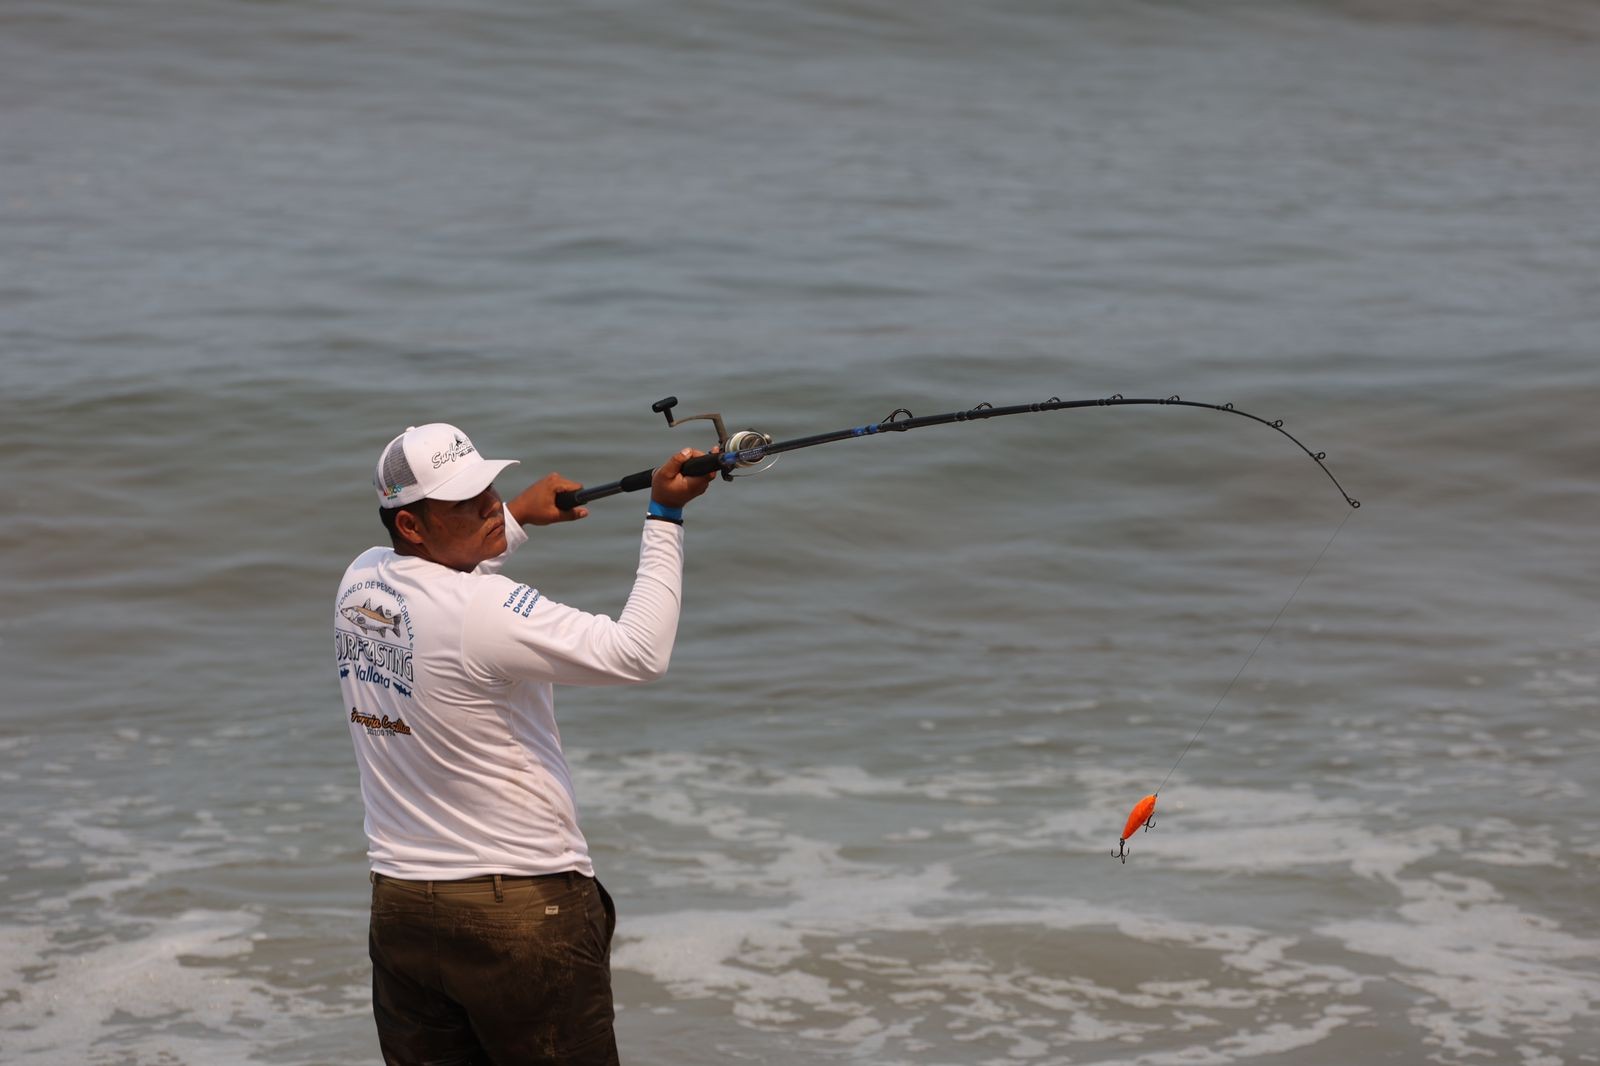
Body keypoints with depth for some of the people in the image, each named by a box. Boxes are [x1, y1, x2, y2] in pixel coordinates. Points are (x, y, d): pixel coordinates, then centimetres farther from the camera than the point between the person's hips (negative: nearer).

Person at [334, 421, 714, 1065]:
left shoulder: (359, 584, 4)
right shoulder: (485, 612, -20)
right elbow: (639, 655, -22)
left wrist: (520, 515, 23)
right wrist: (665, 517, -18)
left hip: (399, 908, 8)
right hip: (521, 912, -7)